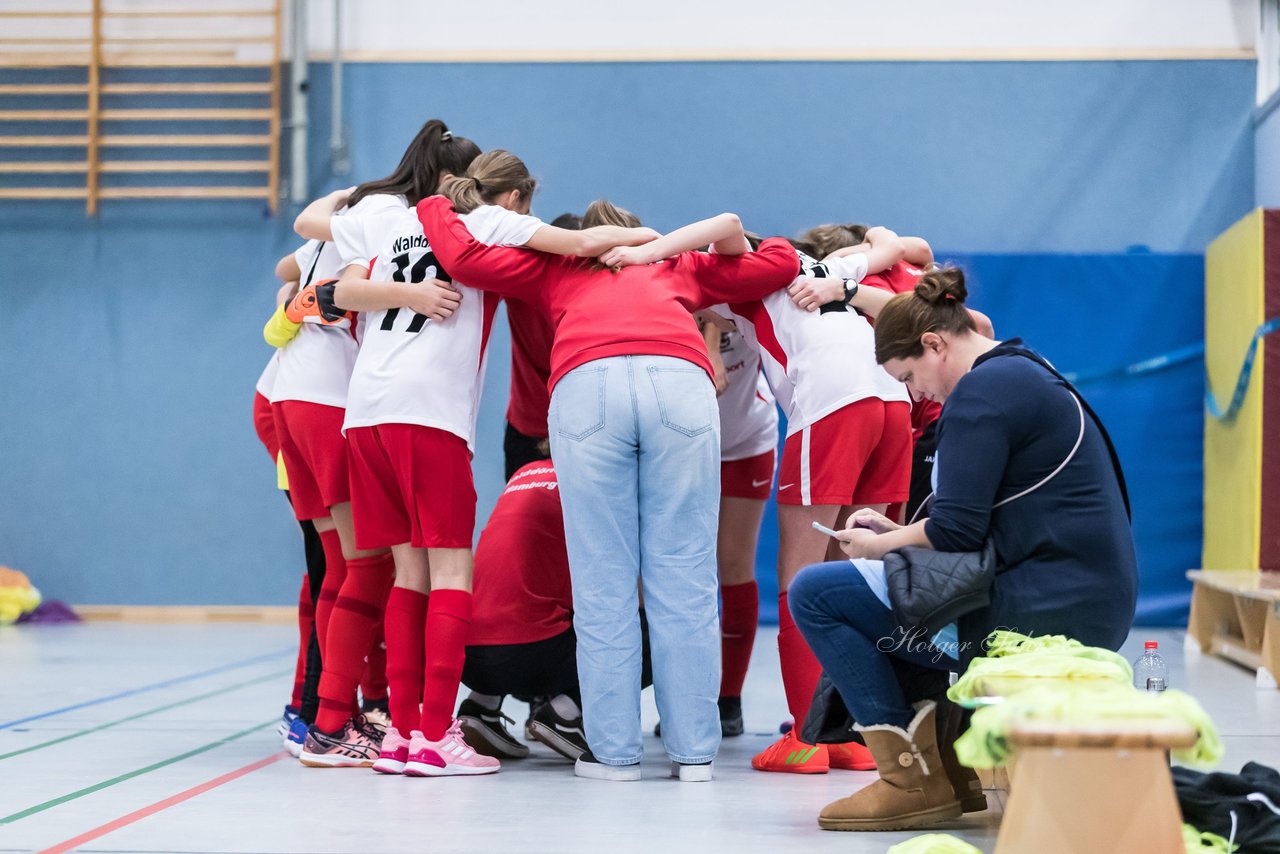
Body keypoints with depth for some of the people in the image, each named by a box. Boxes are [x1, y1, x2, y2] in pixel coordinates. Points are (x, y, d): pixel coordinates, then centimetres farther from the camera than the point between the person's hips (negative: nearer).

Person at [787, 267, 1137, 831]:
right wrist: (897, 533, 16)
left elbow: (956, 530, -18)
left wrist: (880, 545, 0)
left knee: (814, 594, -4)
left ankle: (917, 780, -4)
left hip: (1044, 612, -11)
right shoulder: (1025, 373, 19)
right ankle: (948, 760, 15)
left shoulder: (982, 392, -13)